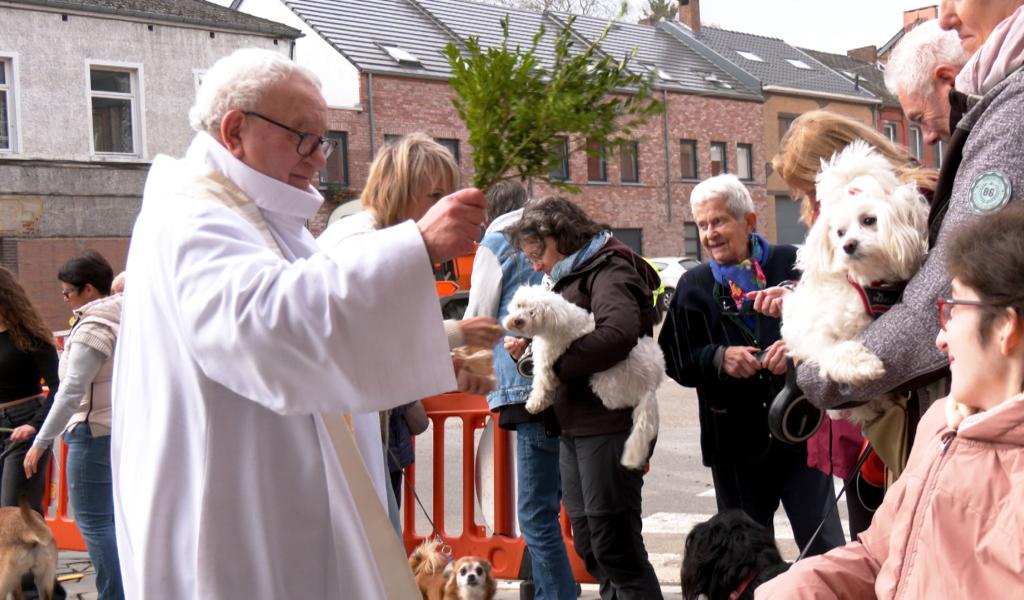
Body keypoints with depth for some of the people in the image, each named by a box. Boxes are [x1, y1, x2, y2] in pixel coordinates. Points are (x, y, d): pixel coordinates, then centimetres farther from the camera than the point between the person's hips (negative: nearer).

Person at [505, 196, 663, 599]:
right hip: (576, 427, 10)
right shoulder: (571, 276, 19)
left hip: (608, 426, -10)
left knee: (616, 548, -6)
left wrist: (556, 364, -18)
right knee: (589, 547, 14)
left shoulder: (608, 270, -9)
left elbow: (619, 333, -28)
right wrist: (531, 349, 3)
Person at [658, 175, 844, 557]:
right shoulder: (693, 286, 9)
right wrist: (718, 359, -12)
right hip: (735, 439, 3)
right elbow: (674, 360, 6)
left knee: (825, 549, 0)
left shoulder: (792, 264, 1)